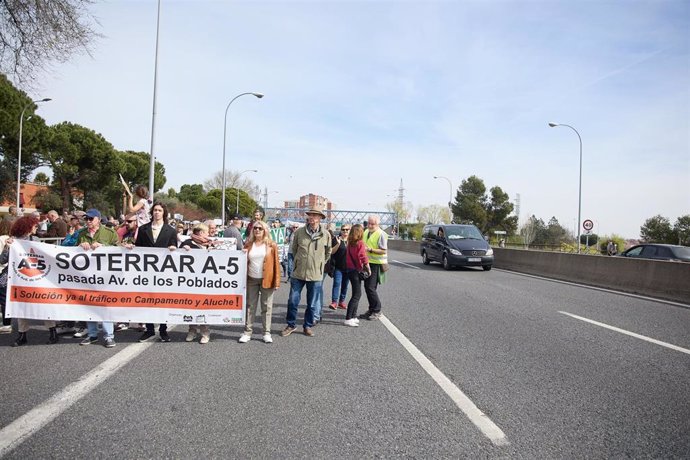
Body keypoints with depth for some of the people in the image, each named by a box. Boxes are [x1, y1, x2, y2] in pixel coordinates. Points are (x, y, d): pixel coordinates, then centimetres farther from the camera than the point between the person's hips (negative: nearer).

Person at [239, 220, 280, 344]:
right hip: (251, 280, 2)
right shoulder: (248, 244, 6)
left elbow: (276, 263, -3)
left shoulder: (271, 245, -2)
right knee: (250, 306, 7)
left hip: (267, 280, -2)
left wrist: (276, 281, -8)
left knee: (266, 307, 5)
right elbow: (244, 262, 11)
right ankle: (247, 332, 14)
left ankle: (267, 333, 13)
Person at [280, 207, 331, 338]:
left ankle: (308, 326, 27)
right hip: (298, 273, 0)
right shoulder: (299, 232, -4)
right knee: (292, 301, 5)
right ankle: (290, 325, 23)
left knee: (312, 304, 10)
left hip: (316, 275, 0)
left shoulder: (326, 234, -4)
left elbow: (328, 253, 11)